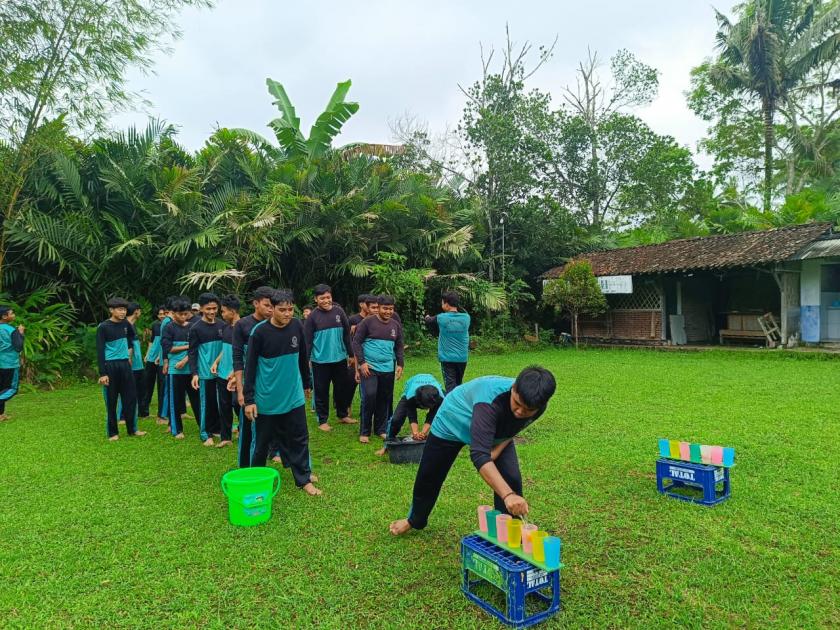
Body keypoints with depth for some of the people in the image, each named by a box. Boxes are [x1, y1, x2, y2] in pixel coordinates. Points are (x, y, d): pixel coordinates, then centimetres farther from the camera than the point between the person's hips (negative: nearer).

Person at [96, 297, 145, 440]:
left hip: (125, 364, 5)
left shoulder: (125, 324, 5)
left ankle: (132, 429, 18)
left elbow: (131, 335, 30)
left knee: (131, 397, 7)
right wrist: (102, 373, -17)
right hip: (110, 366, -5)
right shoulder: (103, 327, -11)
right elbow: (100, 351, -13)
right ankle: (112, 432, 14)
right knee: (111, 401, 3)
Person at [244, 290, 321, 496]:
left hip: (294, 396, 3)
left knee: (299, 439, 9)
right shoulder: (260, 332, -15)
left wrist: (307, 383, 18)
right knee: (262, 442, 12)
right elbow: (250, 367, -11)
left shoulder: (297, 326, -3)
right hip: (267, 399, -3)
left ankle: (304, 479, 22)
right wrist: (249, 399, -12)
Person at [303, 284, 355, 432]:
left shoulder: (339, 311, 0)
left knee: (342, 388, 14)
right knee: (322, 391, 6)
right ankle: (322, 420, 19)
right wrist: (306, 360, -9)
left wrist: (350, 354, 9)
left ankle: (343, 415, 33)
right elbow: (307, 340, -6)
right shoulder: (313, 316, -7)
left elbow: (347, 334, 7)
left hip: (340, 359, 3)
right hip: (320, 361, -3)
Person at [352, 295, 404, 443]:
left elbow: (399, 347, 16)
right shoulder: (368, 322, -5)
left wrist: (400, 364, 7)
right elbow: (356, 342, -4)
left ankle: (381, 429, 23)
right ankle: (364, 432, 4)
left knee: (385, 400, 8)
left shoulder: (396, 326, 8)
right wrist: (362, 362, -11)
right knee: (369, 397, -10)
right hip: (369, 368, -4)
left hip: (388, 369, 4)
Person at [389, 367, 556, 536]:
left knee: (511, 479, -15)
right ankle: (415, 520, 42)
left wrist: (497, 450, -26)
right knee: (429, 477, 12)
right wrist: (507, 495, -65)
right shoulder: (491, 399, -49)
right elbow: (479, 454, -56)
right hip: (453, 423, -4)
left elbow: (511, 431, -7)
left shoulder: (537, 406, -29)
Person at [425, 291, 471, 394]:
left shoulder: (441, 318, -9)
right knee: (458, 384, 19)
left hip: (447, 358, -4)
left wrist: (427, 318, 36)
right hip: (462, 358, 4)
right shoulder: (466, 318, -2)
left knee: (450, 385, -3)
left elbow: (429, 321, 12)